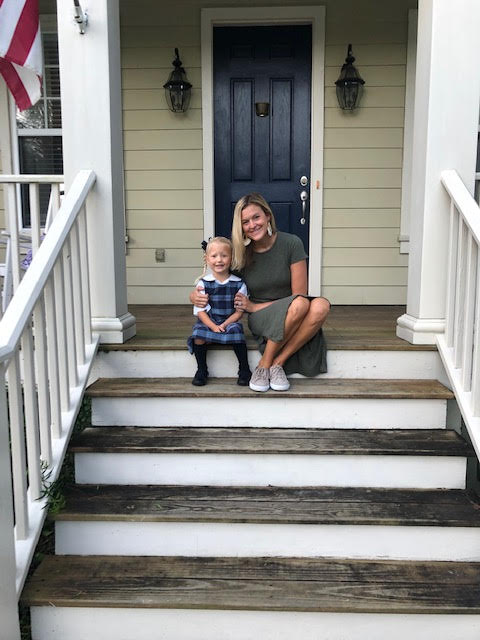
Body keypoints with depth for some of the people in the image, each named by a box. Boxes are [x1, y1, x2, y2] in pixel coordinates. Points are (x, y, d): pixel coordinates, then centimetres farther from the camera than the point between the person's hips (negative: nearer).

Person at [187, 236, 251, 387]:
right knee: (198, 333, -28)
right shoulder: (203, 283, 0)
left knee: (236, 329, -30)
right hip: (208, 322, 1)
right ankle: (201, 370, -9)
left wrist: (224, 325, -16)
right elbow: (200, 311, -3)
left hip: (230, 322, 0)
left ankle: (244, 370, -14)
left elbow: (239, 311, -1)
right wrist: (213, 326, -19)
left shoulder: (238, 284, 0)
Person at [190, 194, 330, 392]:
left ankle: (277, 363, -22)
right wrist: (196, 296, -13)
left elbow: (299, 293, -9)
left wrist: (254, 307, -11)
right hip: (261, 321, -1)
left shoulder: (291, 243, -8)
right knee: (300, 304, -35)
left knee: (321, 305, -35)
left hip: (294, 321, 1)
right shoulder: (240, 254, -1)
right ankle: (264, 367, -20)